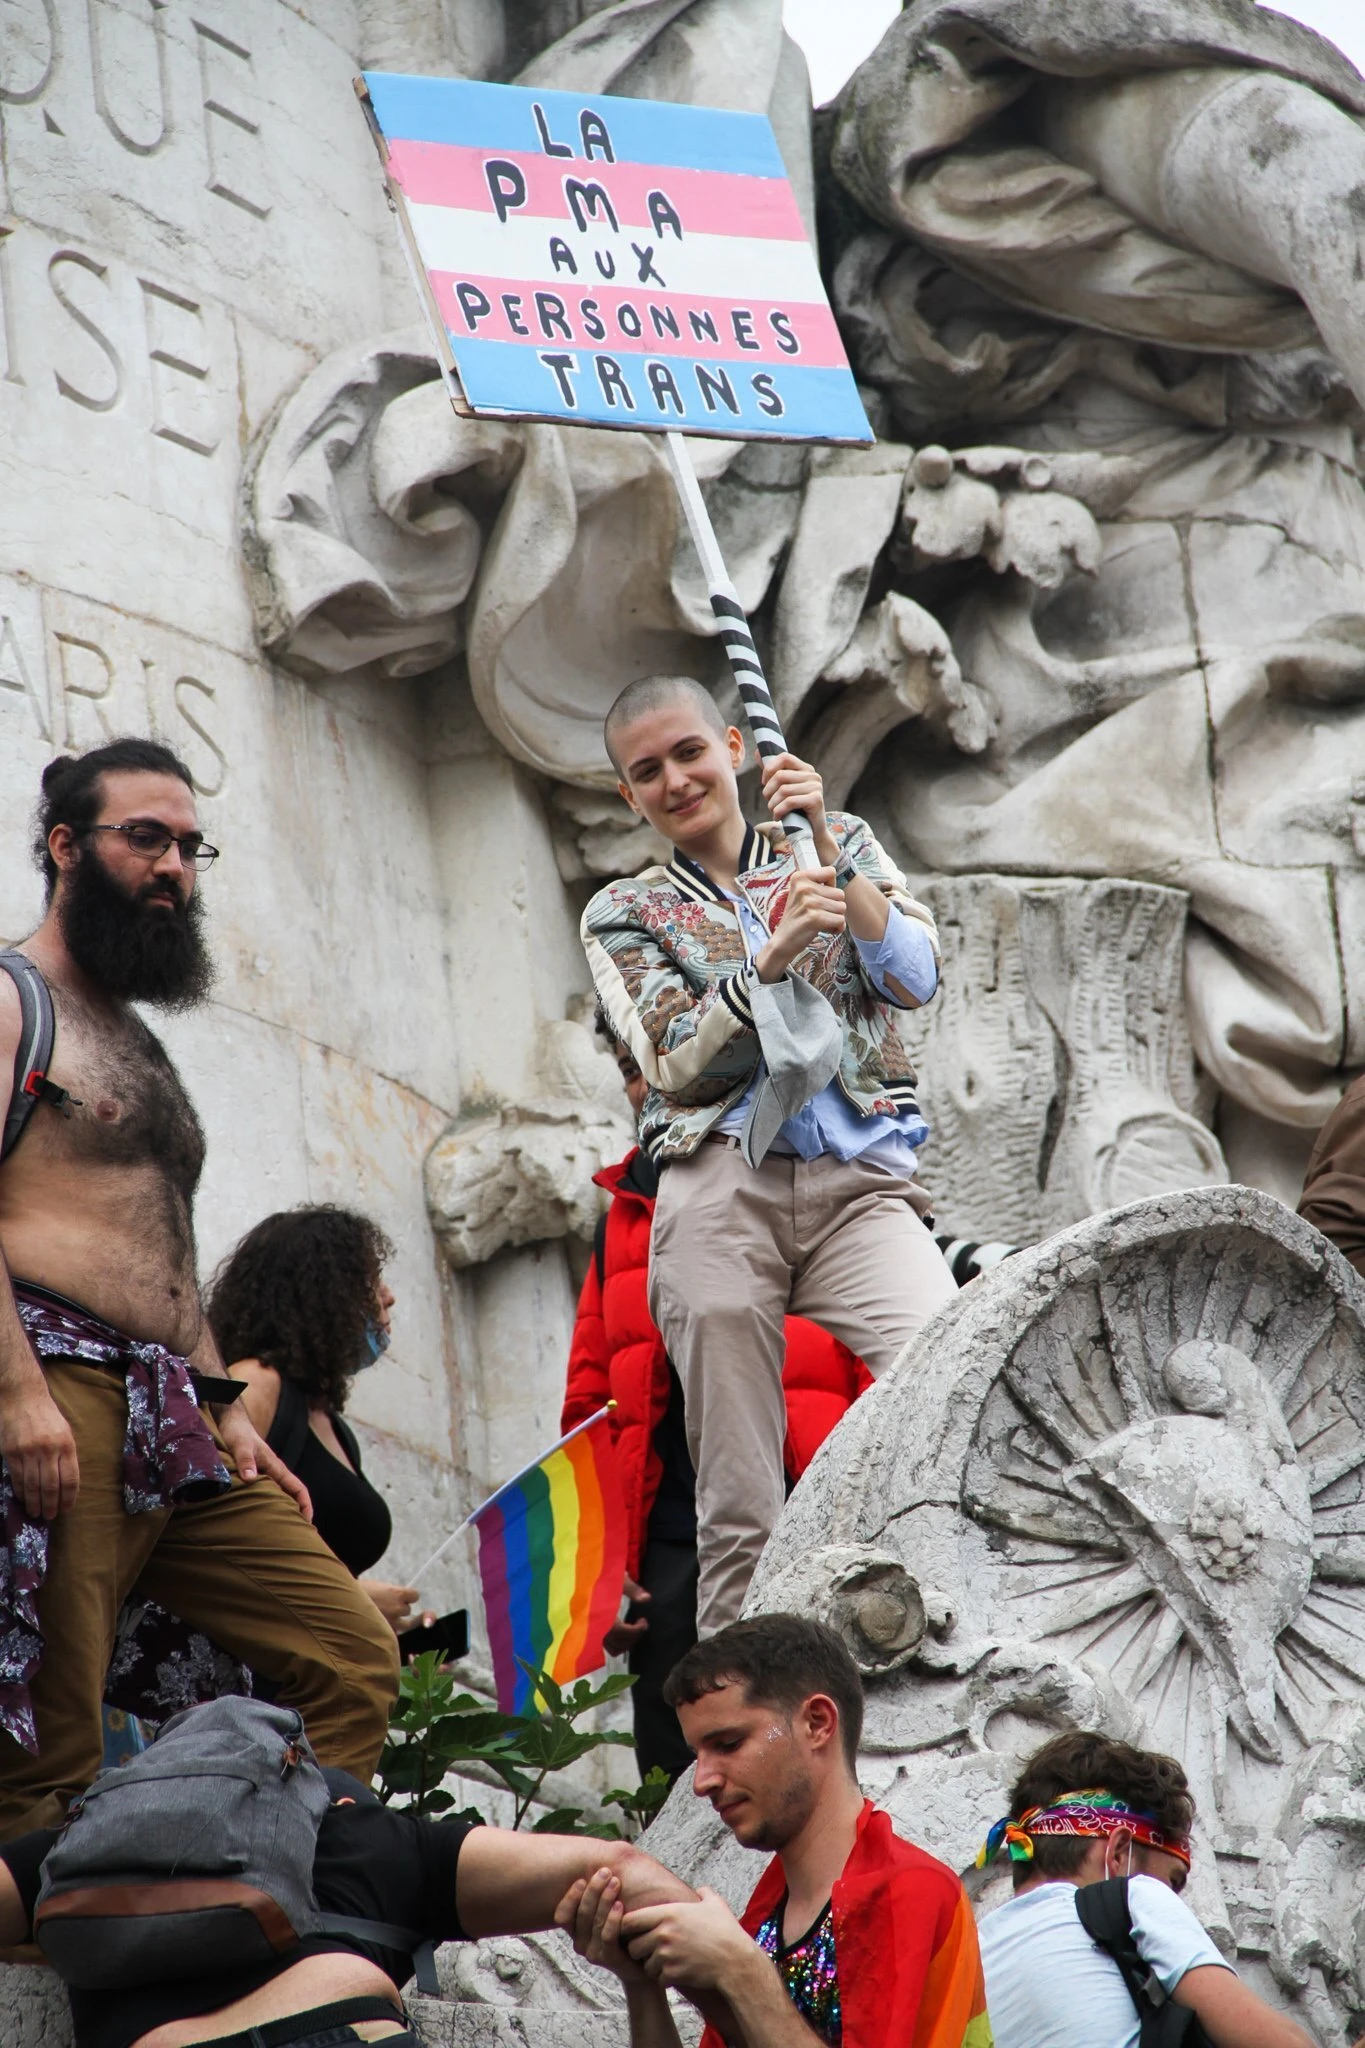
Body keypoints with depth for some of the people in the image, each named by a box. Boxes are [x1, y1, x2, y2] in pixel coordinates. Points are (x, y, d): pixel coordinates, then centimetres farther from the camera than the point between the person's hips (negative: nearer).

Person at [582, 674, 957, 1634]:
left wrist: (826, 849, -6)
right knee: (740, 1512, -6)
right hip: (722, 1188, 0)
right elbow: (677, 1065, 1)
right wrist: (772, 956, -14)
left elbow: (915, 979, 4)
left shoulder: (838, 842, 19)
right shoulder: (626, 914, 17)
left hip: (861, 1181, 0)